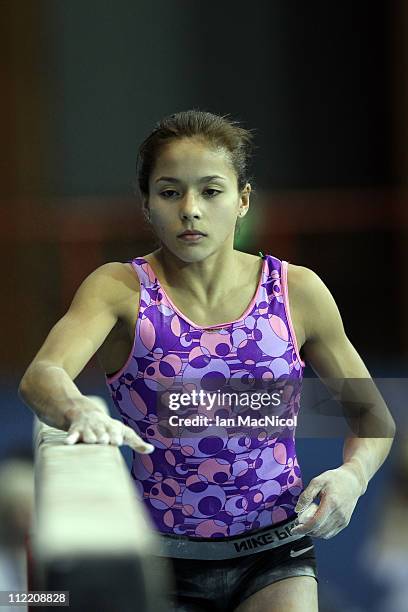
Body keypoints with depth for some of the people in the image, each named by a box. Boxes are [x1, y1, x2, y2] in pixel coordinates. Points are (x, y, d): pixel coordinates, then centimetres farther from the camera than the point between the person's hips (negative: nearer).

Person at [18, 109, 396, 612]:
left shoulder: (296, 292, -2)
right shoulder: (120, 289, -7)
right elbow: (40, 376, -25)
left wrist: (352, 475, -14)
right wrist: (79, 412, -48)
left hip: (275, 556, 1)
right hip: (162, 556, 0)